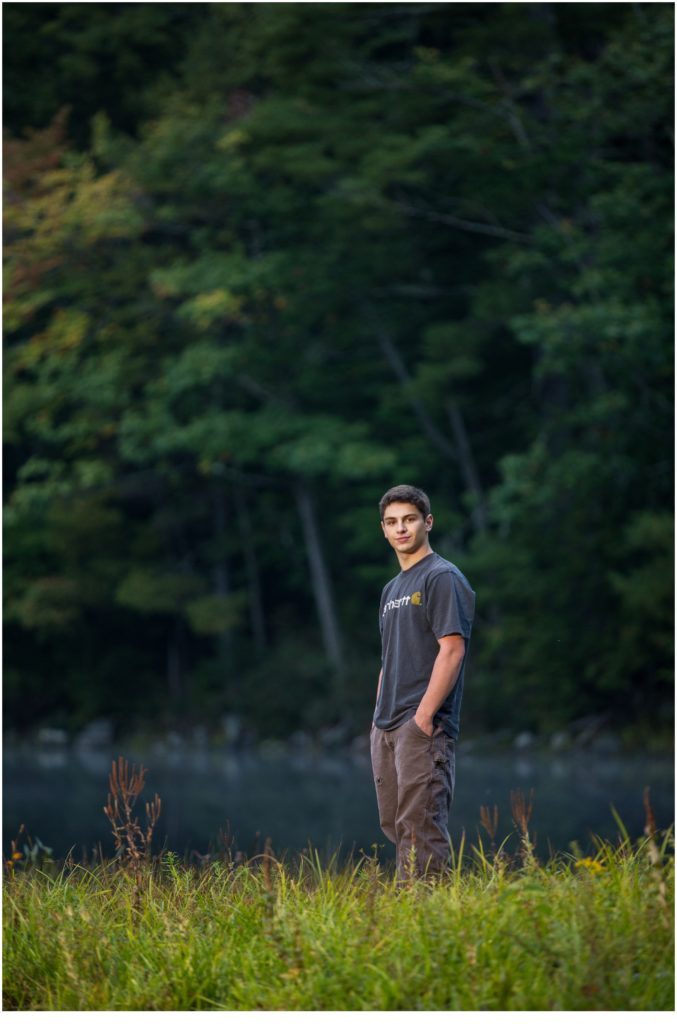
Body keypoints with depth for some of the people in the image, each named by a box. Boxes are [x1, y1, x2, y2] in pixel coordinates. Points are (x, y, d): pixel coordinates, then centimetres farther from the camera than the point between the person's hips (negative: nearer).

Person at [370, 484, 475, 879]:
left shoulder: (443, 577, -6)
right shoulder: (392, 590, 21)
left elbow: (452, 650, -15)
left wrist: (423, 717, -19)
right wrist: (379, 720, 16)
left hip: (423, 727, -9)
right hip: (386, 728, 9)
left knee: (420, 827, -13)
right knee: (394, 824, 9)